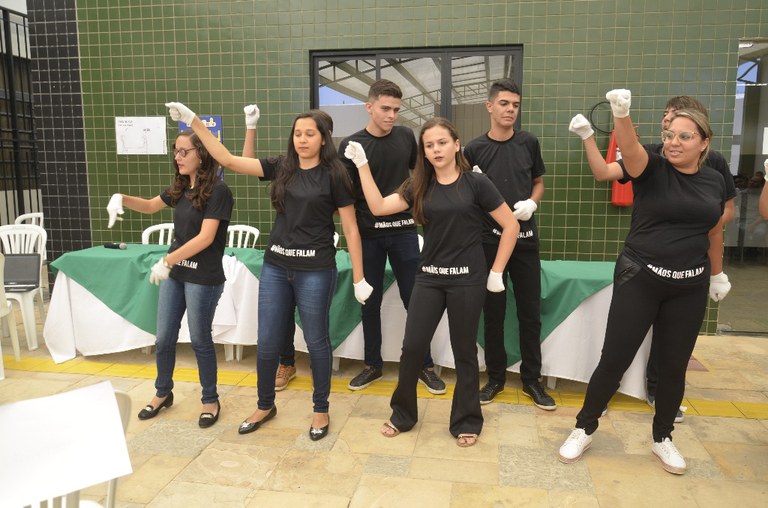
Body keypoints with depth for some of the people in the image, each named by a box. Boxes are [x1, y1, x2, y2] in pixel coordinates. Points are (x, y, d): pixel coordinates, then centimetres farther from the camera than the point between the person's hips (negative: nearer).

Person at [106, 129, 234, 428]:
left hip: (203, 277, -7)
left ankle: (211, 400, 24)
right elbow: (150, 206, 23)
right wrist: (121, 198, 4)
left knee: (200, 340, 5)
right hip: (174, 272, 7)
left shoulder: (217, 190, -15)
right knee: (164, 338, 14)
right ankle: (162, 393, 35)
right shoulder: (181, 188, 8)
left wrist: (167, 261, -23)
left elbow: (205, 238, -22)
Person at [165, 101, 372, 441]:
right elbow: (228, 160, 4)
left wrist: (358, 278, -7)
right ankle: (265, 405, 33)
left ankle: (321, 410, 27)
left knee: (316, 341, 7)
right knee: (267, 342, 11)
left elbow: (350, 229, -5)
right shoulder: (281, 168, 6)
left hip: (315, 270, -4)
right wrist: (194, 121, -2)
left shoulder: (333, 174, -5)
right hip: (275, 266, 4)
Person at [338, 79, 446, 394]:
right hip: (367, 234, -1)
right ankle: (372, 364, 26)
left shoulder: (406, 136, 2)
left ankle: (425, 365, 20)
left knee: (415, 299, 6)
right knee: (370, 301, 10)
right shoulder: (351, 145, -6)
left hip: (403, 230, 1)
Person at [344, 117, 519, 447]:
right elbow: (378, 207, -3)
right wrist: (362, 165, -6)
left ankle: (466, 421, 27)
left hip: (467, 279, -3)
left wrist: (496, 272, -5)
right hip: (429, 277, 3)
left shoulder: (475, 183, -6)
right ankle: (403, 414, 26)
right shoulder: (420, 186, 6)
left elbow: (511, 226, -3)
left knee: (464, 351, 8)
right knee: (412, 346, 5)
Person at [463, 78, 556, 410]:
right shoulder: (475, 149, -1)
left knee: (530, 312, 7)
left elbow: (538, 182, 15)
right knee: (493, 312, 7)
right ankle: (495, 377, 23)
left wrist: (532, 203, -5)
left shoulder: (529, 143, 4)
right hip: (489, 238, -1)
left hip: (525, 238, 2)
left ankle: (532, 379, 22)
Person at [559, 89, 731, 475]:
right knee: (614, 359, -1)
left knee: (674, 366, 11)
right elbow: (629, 147, -30)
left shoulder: (715, 181, 5)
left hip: (690, 287, 4)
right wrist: (621, 114, -49)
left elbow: (714, 232, 18)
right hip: (640, 279, -3)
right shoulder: (651, 170, -7)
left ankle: (662, 438, 32)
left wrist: (718, 274, 26)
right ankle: (584, 429, 18)